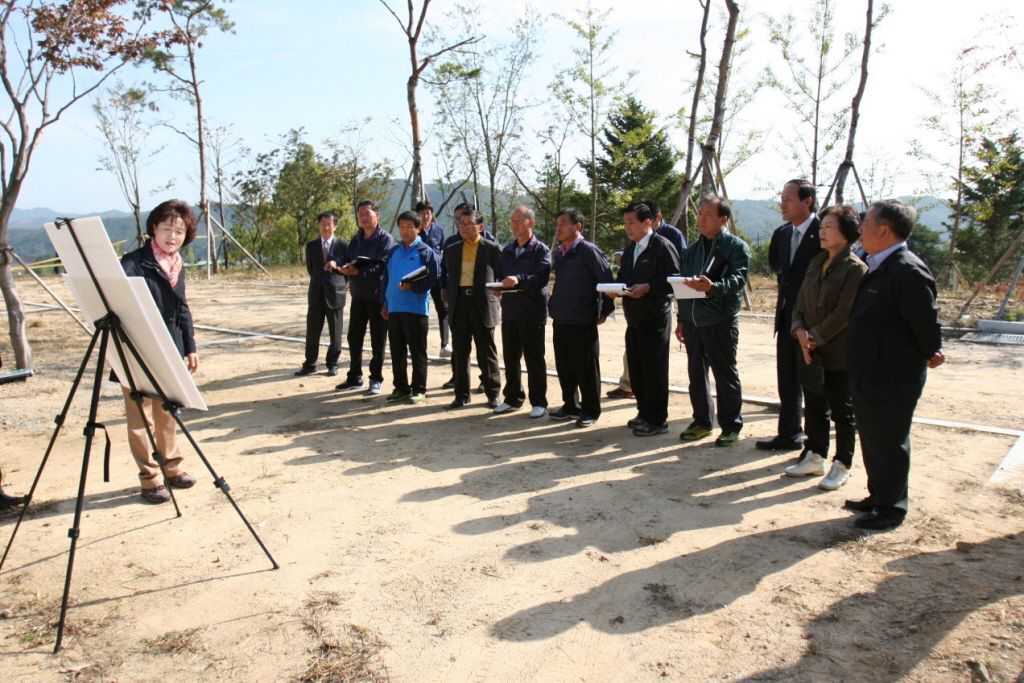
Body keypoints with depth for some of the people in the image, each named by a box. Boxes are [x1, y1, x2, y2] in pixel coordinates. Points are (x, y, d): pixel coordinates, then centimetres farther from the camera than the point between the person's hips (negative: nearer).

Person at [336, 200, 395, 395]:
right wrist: (345, 268, -14)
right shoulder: (355, 240, 15)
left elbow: (382, 267, -19)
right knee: (354, 337, 10)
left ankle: (376, 379, 14)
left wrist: (358, 271, -29)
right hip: (358, 295, 6)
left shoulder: (386, 240, -7)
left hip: (378, 296, -6)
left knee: (378, 340, 3)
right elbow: (347, 261, 10)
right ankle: (355, 377, 23)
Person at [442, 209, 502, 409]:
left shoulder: (493, 249, 0)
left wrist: (495, 294, -4)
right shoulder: (451, 250, 12)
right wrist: (448, 296, 9)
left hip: (483, 304, -4)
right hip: (458, 304, 4)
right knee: (459, 352, 7)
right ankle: (461, 394, 17)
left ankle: (493, 393, 15)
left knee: (486, 352, 4)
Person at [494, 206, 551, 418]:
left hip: (532, 312, -6)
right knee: (510, 358, 12)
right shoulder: (507, 250, 16)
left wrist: (519, 280, -32)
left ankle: (539, 402, 11)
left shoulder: (541, 250, -4)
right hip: (509, 311, 6)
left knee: (534, 359, 1)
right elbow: (500, 275, 19)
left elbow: (541, 278, -17)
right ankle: (513, 398, 24)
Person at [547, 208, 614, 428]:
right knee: (564, 368, 14)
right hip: (559, 322, 8)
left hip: (582, 323, -7)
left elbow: (607, 281, -10)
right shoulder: (558, 253, 14)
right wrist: (553, 306, 16)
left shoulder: (589, 250, -10)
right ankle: (570, 405, 28)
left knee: (586, 370, 2)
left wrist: (604, 311, -8)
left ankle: (590, 410, 14)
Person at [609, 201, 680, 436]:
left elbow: (673, 279, -15)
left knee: (654, 369, -3)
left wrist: (647, 288, -23)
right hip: (634, 318, 8)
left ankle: (657, 419, 5)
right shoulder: (630, 249, 17)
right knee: (636, 368, 12)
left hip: (655, 318, -8)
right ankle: (645, 412, 24)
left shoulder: (662, 246, -8)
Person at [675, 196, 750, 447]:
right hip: (693, 321, 6)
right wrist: (681, 319, 16)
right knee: (696, 373, 11)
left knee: (725, 374, 0)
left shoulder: (736, 246, -2)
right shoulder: (692, 249, 17)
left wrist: (712, 287, -34)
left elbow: (738, 279, -17)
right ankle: (701, 421, 23)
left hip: (721, 321, -6)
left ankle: (731, 426, 10)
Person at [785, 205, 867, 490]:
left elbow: (844, 312, -17)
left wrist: (816, 337, -14)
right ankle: (814, 457, 29)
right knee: (814, 409, 16)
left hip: (839, 355, -7)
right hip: (810, 352, 7)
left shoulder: (855, 268, -12)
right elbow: (800, 302, 9)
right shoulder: (815, 263, 10)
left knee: (843, 413, 6)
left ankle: (842, 466, 17)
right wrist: (800, 331, -7)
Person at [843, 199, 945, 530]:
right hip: (868, 376, 10)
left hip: (892, 379, -10)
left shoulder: (908, 271, -22)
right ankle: (877, 496, 36)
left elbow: (927, 323, -21)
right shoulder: (879, 267, 10)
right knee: (871, 440, 20)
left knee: (888, 444, 5)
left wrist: (929, 354, -4)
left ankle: (891, 508, 21)